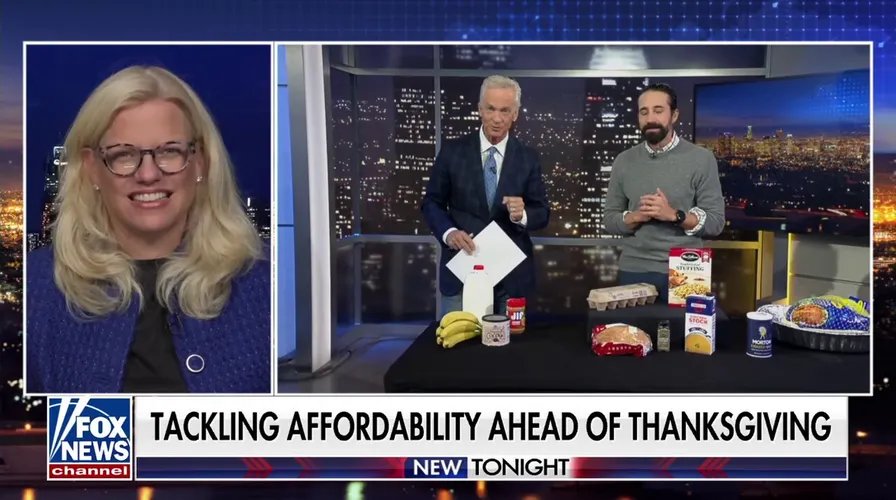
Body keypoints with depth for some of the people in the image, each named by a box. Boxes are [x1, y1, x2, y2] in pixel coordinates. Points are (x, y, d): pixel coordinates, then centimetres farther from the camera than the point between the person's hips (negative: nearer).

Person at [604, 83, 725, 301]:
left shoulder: (701, 159, -3)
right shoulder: (624, 161, 5)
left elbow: (715, 221, -5)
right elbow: (609, 219, 6)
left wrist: (674, 214, -19)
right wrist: (635, 216, -14)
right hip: (633, 272, 2)